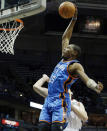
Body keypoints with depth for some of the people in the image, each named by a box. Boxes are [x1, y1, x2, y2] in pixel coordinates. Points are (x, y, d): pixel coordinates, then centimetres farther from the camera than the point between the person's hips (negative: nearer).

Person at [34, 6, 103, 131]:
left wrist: (96, 87, -41)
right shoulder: (63, 60, 21)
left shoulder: (75, 65, -3)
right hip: (48, 100, 8)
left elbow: (87, 80, -19)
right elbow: (65, 37, 29)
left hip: (60, 102, -8)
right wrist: (73, 20, 28)